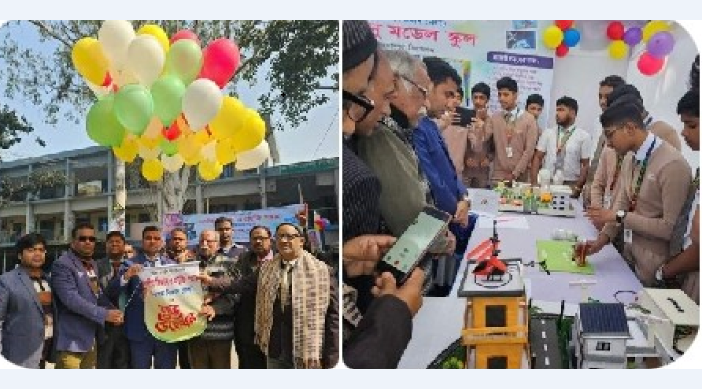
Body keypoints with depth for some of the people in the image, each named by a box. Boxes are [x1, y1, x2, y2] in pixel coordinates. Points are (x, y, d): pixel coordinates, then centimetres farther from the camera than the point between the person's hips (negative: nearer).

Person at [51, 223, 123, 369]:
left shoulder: (93, 265, 17)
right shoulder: (62, 265, -11)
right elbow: (71, 299, -21)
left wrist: (113, 311, -3)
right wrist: (104, 314, -23)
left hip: (91, 338, 8)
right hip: (72, 340, -8)